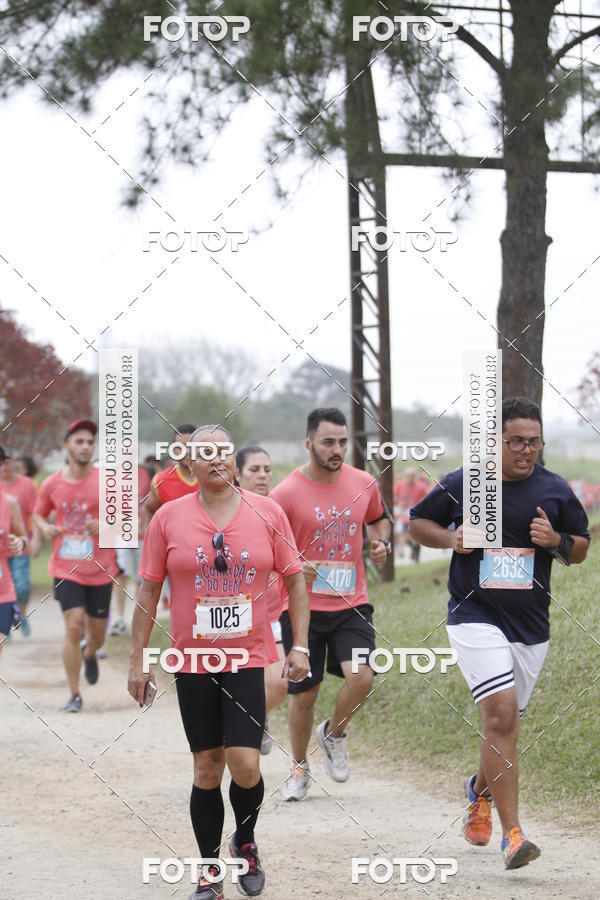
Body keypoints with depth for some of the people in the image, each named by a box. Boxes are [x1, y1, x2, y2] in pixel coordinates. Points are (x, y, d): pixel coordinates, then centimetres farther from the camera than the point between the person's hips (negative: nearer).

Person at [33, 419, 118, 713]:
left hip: (100, 570, 1)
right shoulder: (52, 484, -1)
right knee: (73, 627, -14)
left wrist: (106, 525, -20)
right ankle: (74, 696, -2)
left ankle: (89, 654, 50)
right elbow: (38, 514, 15)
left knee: (96, 635, 11)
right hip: (66, 569, -1)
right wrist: (45, 528, -7)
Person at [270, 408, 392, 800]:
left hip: (352, 604, 2)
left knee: (361, 677, -18)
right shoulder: (286, 493, -9)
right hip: (303, 606, -2)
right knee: (304, 694, 5)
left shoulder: (364, 484, 2)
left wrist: (382, 543, 0)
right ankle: (300, 767, 29)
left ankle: (334, 733, 14)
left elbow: (379, 519, 22)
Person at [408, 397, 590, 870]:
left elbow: (581, 549, 12)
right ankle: (513, 834, -20)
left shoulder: (555, 490, 2)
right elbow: (418, 521, 11)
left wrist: (556, 541, -11)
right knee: (500, 714, -19)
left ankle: (480, 791, 47)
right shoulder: (461, 484, -3)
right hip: (475, 617, -4)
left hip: (531, 624, 4)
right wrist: (451, 538, -9)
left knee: (505, 724, 14)